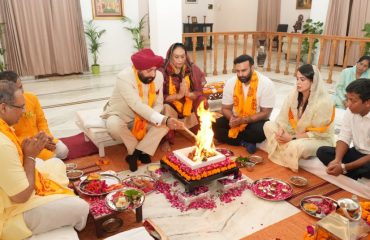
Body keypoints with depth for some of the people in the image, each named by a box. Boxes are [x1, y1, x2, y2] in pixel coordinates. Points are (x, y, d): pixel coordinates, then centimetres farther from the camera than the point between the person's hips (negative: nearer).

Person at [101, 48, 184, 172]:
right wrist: (163, 120, -51)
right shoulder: (124, 77, -32)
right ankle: (141, 150, -9)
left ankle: (136, 152, -11)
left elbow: (158, 104, -7)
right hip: (120, 115, -3)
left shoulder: (158, 76, -14)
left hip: (144, 118, 4)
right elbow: (137, 105, -42)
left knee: (166, 123, -21)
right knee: (113, 125, -37)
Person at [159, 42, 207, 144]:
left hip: (189, 105, 3)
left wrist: (188, 94, -26)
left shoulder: (193, 69, -5)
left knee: (202, 101, -21)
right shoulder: (163, 71, -14)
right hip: (172, 106, -3)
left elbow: (199, 93, -5)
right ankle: (167, 140, -12)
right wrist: (179, 95, -29)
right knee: (166, 108, -33)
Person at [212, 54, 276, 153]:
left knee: (260, 131, -36)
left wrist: (243, 120, -28)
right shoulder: (231, 83, -7)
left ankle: (231, 137, -11)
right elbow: (225, 108, 0)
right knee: (215, 126, -21)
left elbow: (265, 113, -16)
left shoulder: (266, 84, -17)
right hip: (236, 119, 3)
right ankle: (244, 142, -15)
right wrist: (232, 118, -24)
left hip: (256, 121, -3)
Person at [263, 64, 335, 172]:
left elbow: (317, 133, -21)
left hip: (319, 140, -6)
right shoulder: (295, 94, -9)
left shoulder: (323, 102, -25)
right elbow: (284, 117, -4)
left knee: (296, 146, -38)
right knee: (268, 125, -7)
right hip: (296, 132, 7)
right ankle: (284, 155, -8)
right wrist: (281, 131, -25)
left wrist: (293, 138, -23)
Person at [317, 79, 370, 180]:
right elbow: (344, 139, -4)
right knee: (322, 151, -12)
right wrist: (337, 160, -22)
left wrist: (344, 167, -28)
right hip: (357, 153, 7)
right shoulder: (350, 111, -7)